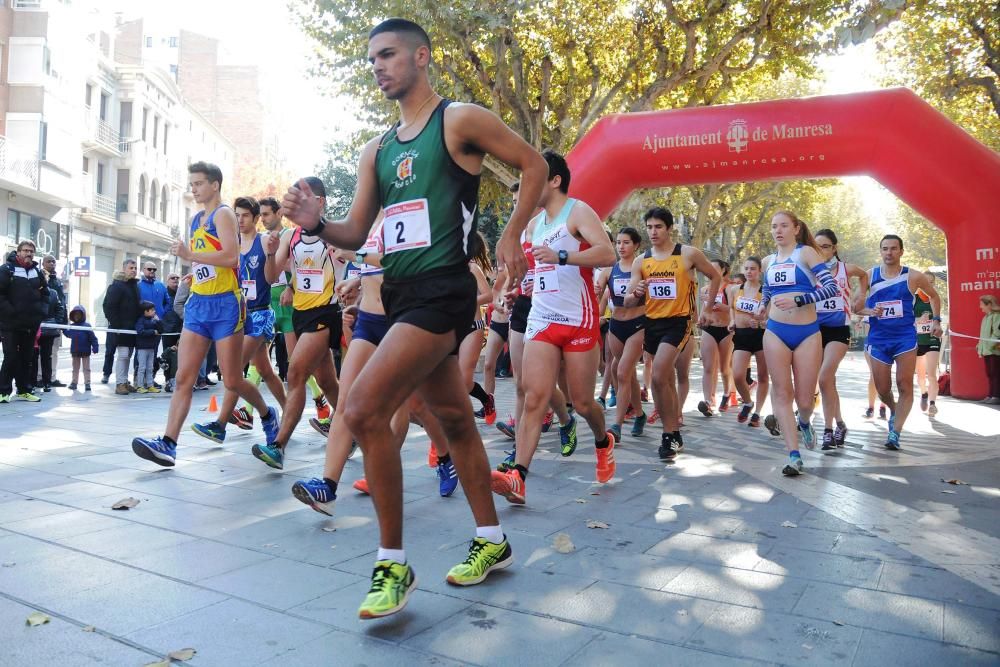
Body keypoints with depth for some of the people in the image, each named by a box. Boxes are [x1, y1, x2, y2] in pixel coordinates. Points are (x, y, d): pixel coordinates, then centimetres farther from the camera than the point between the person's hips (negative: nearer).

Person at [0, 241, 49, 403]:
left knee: (27, 358, 9)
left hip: (31, 324, 5)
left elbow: (45, 293, 17)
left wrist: (42, 311, 4)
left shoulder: (38, 271, 10)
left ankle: (24, 390, 17)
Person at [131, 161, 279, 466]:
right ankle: (168, 444, -5)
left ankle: (268, 414, 25)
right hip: (198, 304, 7)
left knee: (232, 381, 0)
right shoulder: (196, 220, 18)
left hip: (225, 304, -7)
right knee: (183, 377, -2)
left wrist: (190, 255, -22)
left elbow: (230, 256, -21)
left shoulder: (223, 214, -7)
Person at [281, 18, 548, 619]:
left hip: (442, 293, -8)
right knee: (455, 420, 15)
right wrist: (316, 223, -7)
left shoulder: (461, 120, -2)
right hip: (401, 295, 8)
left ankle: (393, 565, -4)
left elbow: (535, 165, 3)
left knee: (364, 411, -19)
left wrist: (511, 238, -4)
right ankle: (492, 541, 30)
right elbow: (355, 235, 14)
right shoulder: (377, 152, 17)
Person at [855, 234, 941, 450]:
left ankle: (895, 433, -5)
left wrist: (936, 320, 7)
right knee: (882, 389, 5)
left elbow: (934, 296, 17)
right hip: (878, 338, 1)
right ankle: (894, 410, 37)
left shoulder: (913, 277, 0)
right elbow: (857, 306, 4)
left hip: (905, 337, -1)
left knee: (905, 386, -8)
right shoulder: (869, 276, 2)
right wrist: (871, 311, -16)